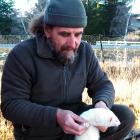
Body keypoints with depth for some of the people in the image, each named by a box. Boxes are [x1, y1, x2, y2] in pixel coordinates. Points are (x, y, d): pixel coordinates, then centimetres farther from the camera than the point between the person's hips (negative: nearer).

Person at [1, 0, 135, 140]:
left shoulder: (85, 51, -3)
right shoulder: (22, 55, -17)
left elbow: (102, 85, 3)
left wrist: (102, 103, -22)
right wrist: (56, 116, -33)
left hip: (77, 120, 5)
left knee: (125, 116, -12)